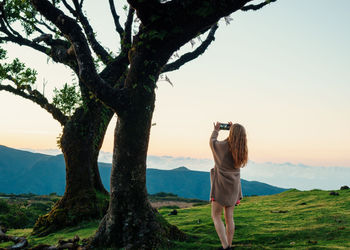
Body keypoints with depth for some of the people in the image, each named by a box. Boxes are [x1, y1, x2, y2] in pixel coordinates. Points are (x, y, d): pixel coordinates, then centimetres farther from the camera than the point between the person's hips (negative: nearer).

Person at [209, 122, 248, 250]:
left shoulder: (222, 145, -17)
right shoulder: (241, 149, -2)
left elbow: (212, 142, 6)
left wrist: (216, 130, 22)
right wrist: (234, 130, 22)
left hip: (221, 186, -5)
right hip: (233, 187, 5)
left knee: (216, 216, 2)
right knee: (229, 217, 11)